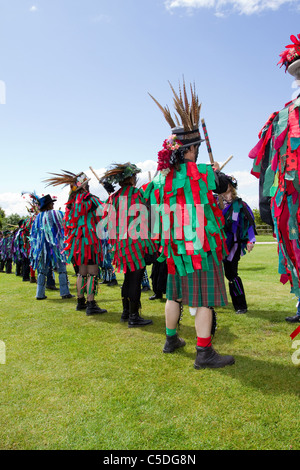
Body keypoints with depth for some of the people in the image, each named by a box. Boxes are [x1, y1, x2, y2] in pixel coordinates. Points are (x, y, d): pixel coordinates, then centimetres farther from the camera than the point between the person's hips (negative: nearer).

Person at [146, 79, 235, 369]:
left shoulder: (162, 176, 6)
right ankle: (204, 353, 2)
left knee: (175, 294, 18)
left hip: (175, 246, 7)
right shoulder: (201, 172, -12)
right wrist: (217, 173, 26)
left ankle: (171, 340, 32)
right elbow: (223, 185, 6)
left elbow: (151, 203, 16)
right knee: (203, 298, -2)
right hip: (201, 246, -7)